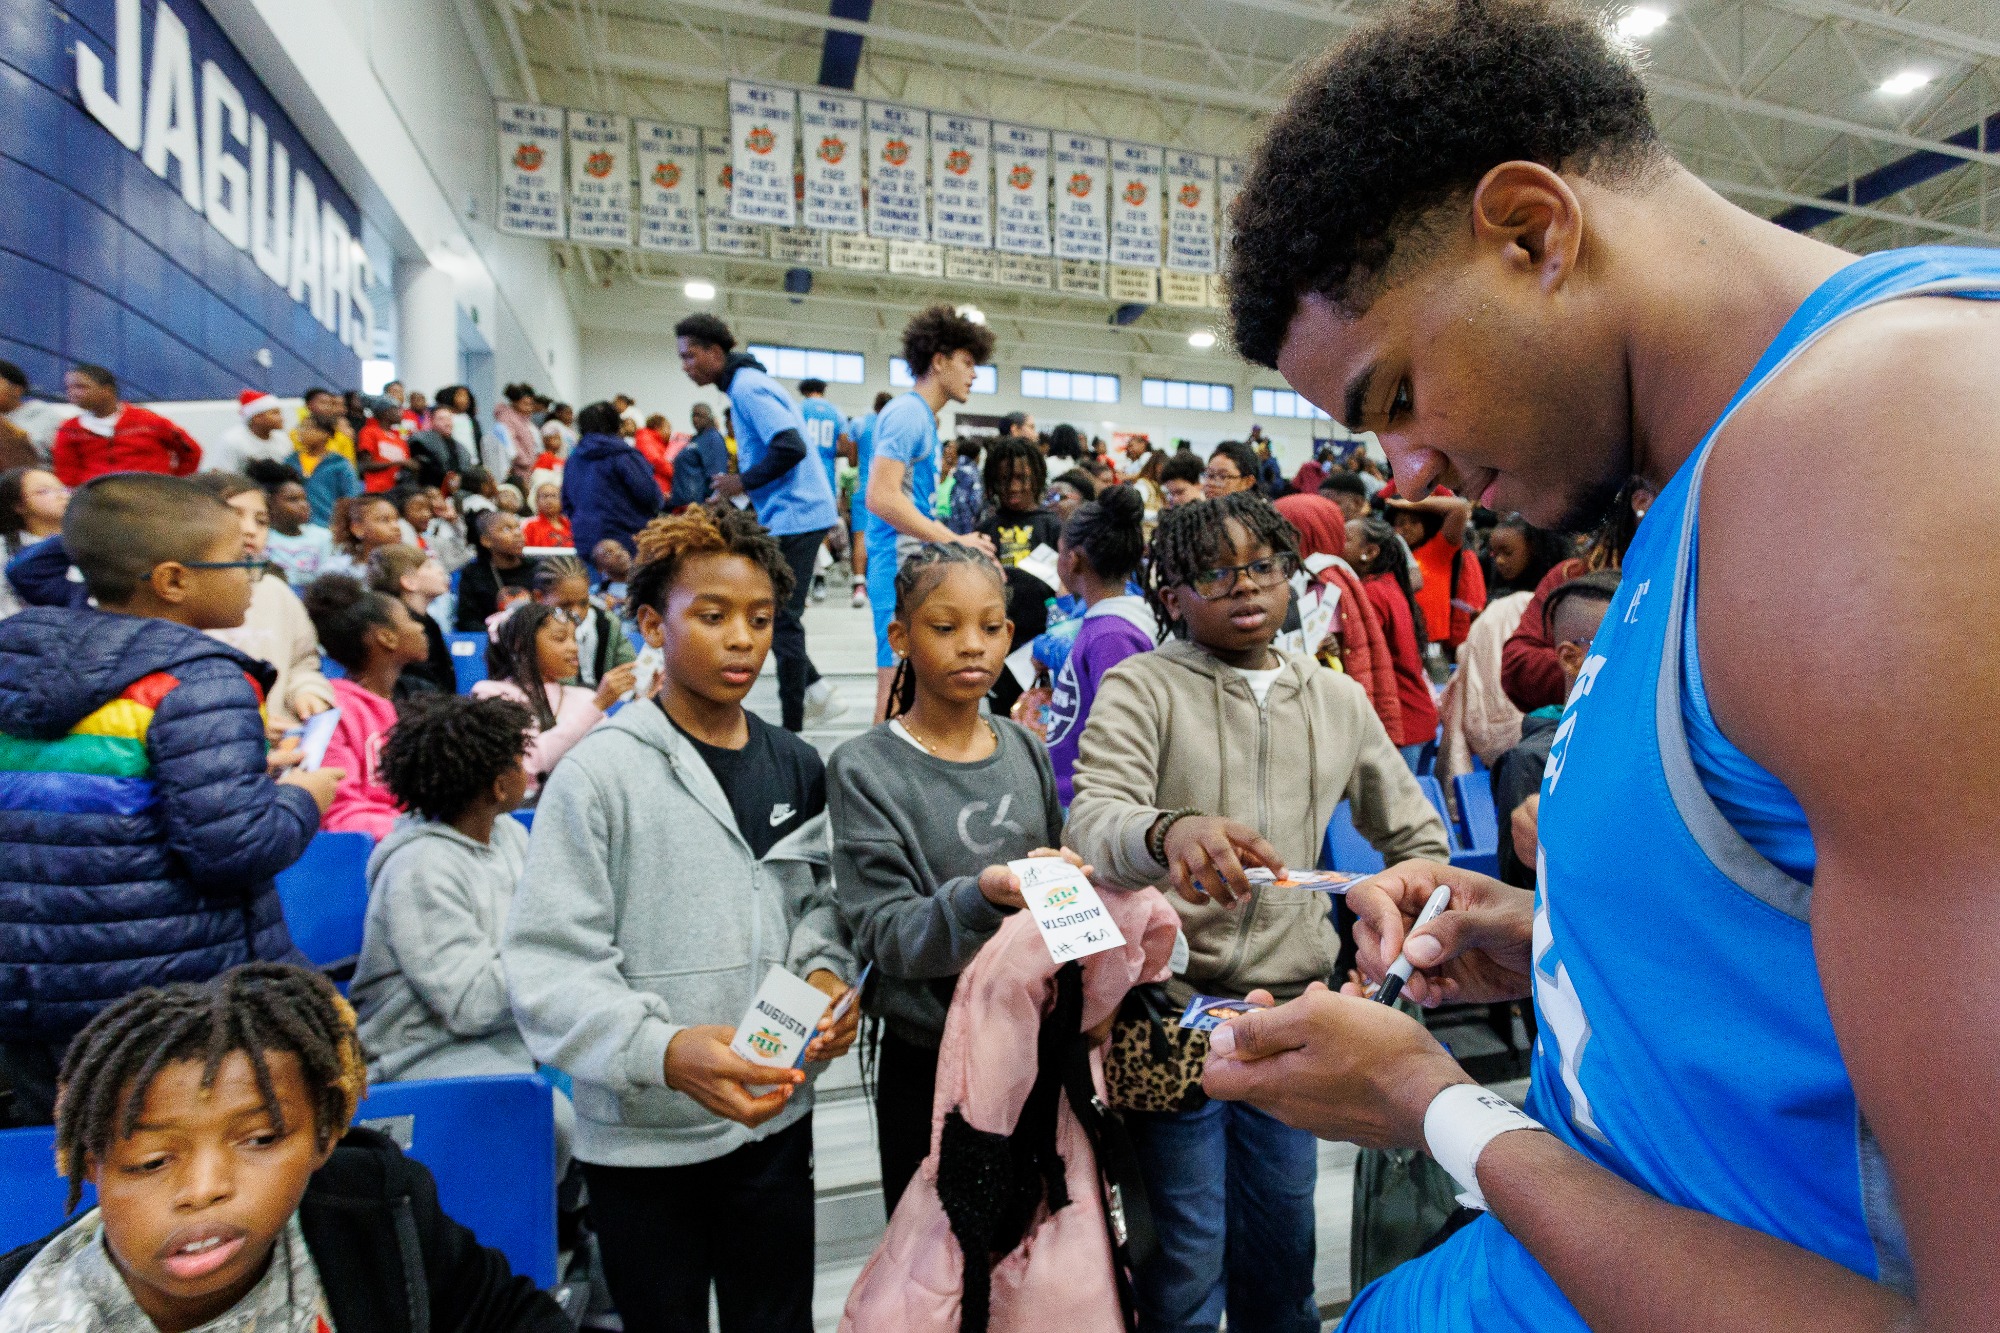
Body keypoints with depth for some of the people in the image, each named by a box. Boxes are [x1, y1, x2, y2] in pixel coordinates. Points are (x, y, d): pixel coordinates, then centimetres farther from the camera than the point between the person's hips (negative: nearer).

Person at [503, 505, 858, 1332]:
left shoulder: (796, 768, 2)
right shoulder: (602, 773, -13)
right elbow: (547, 967, -16)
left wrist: (824, 971, -8)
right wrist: (664, 1051, -30)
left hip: (775, 1116, 4)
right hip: (643, 1137, -3)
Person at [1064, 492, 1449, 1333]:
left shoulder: (1339, 700, 9)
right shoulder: (1140, 688, -6)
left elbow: (1415, 834, 18)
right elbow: (1091, 821, -22)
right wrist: (1168, 832, -43)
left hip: (1293, 1004, 4)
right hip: (1173, 1002, -4)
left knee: (1283, 1240, 19)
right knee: (1187, 1255, 6)